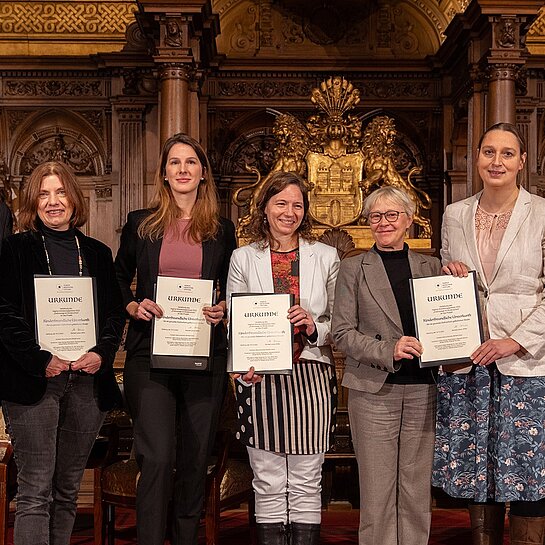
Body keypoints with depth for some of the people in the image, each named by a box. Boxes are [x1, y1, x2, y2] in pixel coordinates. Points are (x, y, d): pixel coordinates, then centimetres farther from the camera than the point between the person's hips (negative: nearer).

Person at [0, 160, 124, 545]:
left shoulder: (98, 253, 15)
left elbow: (115, 312, 12)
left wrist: (102, 353, -6)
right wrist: (41, 361, -14)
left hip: (88, 380, 4)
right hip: (34, 381, -4)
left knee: (67, 490, 10)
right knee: (36, 491, -6)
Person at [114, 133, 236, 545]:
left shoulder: (222, 229, 10)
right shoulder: (141, 224, 7)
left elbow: (232, 290, 17)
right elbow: (118, 281, 13)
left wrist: (224, 309, -4)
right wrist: (133, 306, -5)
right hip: (150, 353, -1)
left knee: (196, 457, 8)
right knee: (157, 457, -12)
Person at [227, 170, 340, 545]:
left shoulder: (326, 257, 9)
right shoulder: (243, 258, 8)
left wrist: (314, 327, -13)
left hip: (311, 377, 0)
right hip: (260, 379, 0)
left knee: (306, 484, 4)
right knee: (269, 485, 5)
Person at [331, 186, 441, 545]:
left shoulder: (431, 267, 12)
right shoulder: (353, 269, 5)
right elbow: (342, 333, -2)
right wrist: (388, 350, -14)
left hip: (423, 390, 2)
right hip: (374, 391, -2)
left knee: (417, 491, 6)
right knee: (377, 492, 1)